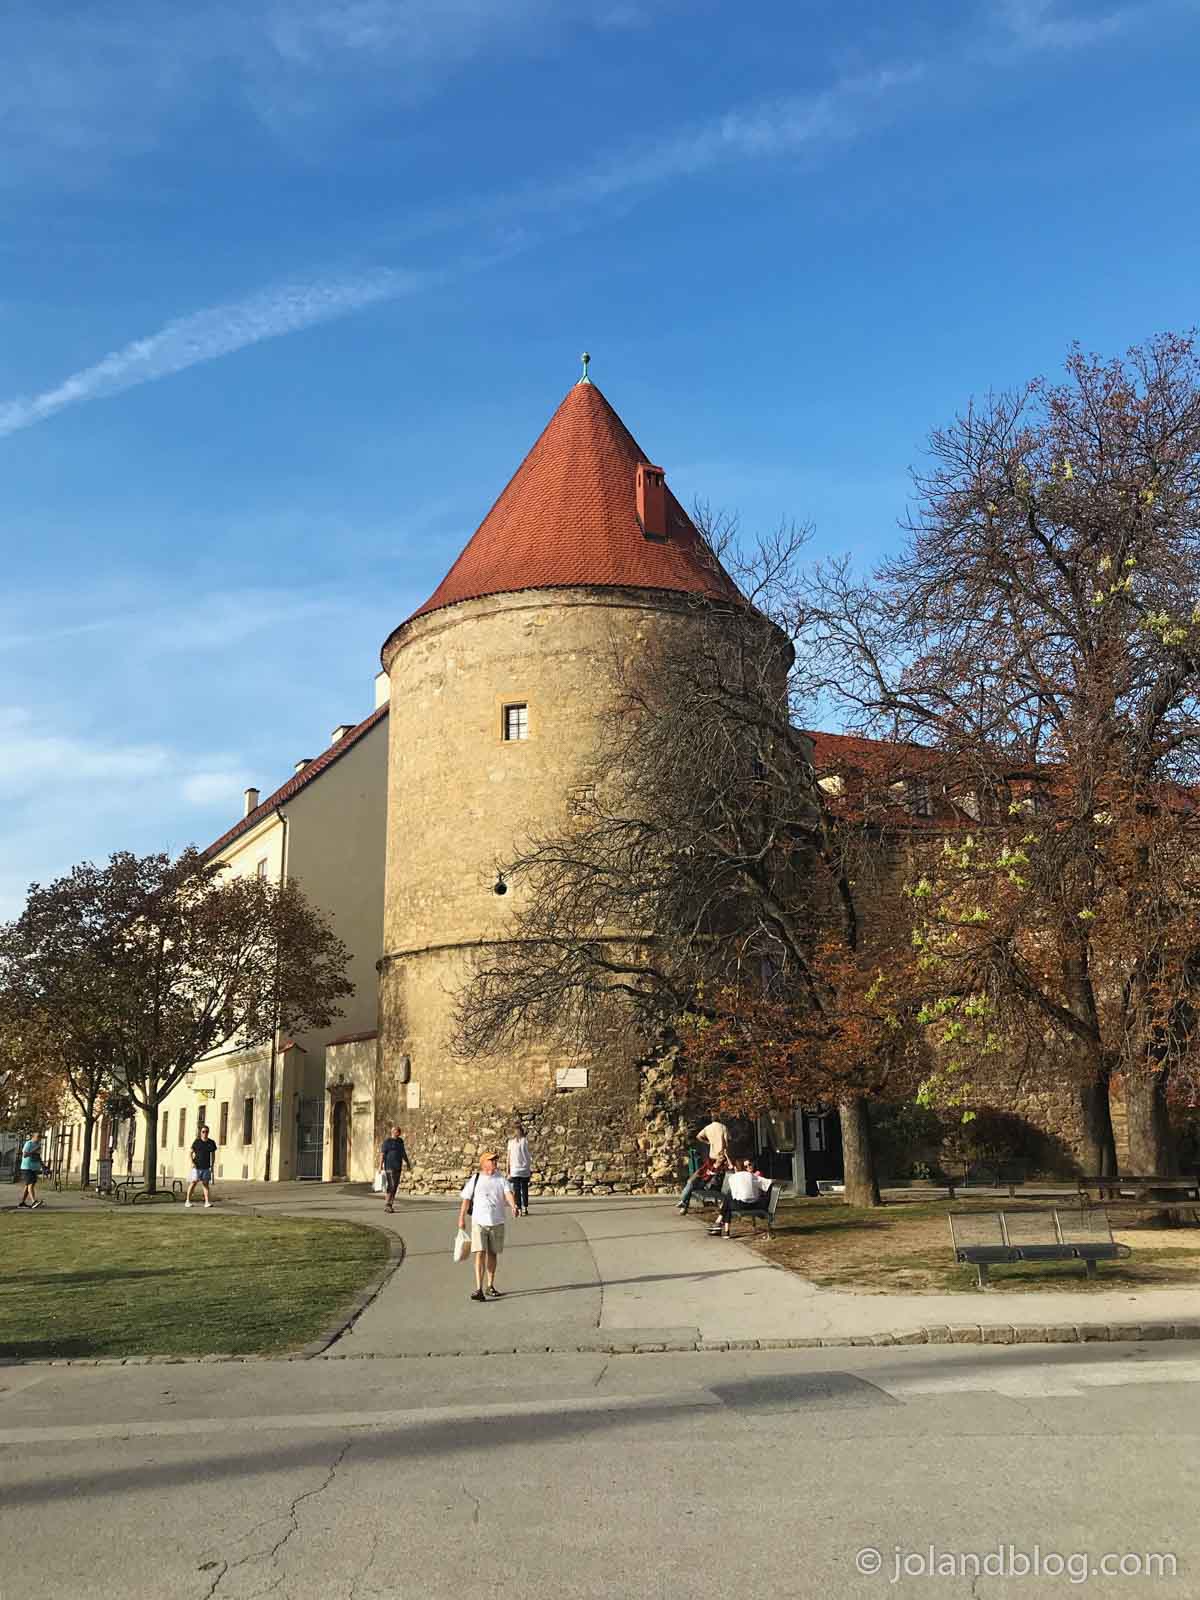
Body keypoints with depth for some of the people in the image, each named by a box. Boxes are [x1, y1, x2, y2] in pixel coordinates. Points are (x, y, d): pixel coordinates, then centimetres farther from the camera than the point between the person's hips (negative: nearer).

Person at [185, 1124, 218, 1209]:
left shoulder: (212, 1143, 5)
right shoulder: (196, 1142, -1)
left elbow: (213, 1154, 13)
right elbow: (191, 1153, 2)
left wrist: (212, 1165, 6)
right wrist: (192, 1162, -10)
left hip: (206, 1167, 2)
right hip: (197, 1166, -2)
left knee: (206, 1184, 0)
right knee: (194, 1182, -6)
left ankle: (207, 1202, -3)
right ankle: (188, 1201, 3)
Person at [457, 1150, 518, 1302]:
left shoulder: (501, 1180, 5)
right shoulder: (474, 1180, 1)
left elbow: (508, 1193, -11)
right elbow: (466, 1200, 5)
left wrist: (513, 1205, -30)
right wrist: (461, 1219, 4)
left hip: (497, 1222, 2)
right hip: (479, 1222, -2)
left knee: (492, 1254, 11)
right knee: (480, 1254, -11)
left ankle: (490, 1287, 23)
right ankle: (479, 1289, -14)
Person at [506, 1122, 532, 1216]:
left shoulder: (511, 1142, 0)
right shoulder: (525, 1140, -2)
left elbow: (509, 1158, 0)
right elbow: (529, 1156, -1)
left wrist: (508, 1171, 6)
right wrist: (531, 1169, 6)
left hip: (514, 1170, 0)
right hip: (524, 1169, 0)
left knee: (516, 1190, 3)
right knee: (524, 1189, 9)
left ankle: (518, 1209, -1)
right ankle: (525, 1209, 11)